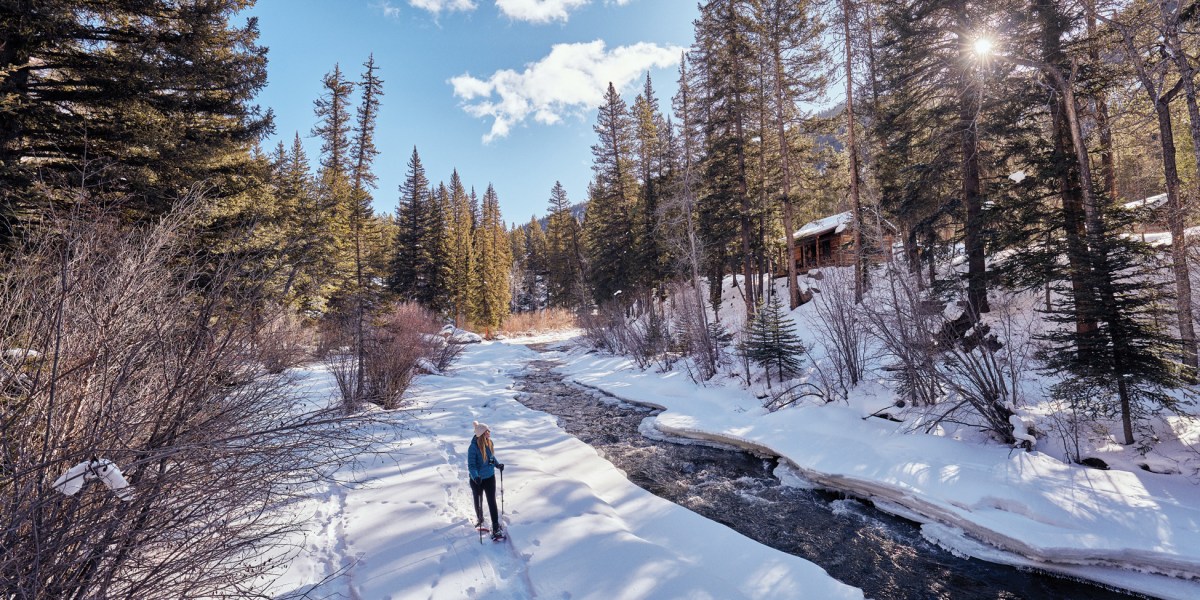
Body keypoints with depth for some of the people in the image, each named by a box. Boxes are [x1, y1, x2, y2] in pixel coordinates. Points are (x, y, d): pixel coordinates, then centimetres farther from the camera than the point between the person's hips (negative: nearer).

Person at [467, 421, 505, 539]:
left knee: (492, 502, 1)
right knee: (478, 501, 21)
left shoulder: (489, 443, -9)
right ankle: (479, 519, 49)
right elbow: (471, 465, -24)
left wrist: (497, 464, -1)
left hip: (490, 477, 3)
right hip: (477, 479, -3)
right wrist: (475, 476, -39)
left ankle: (496, 528, 7)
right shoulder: (473, 447, -27)